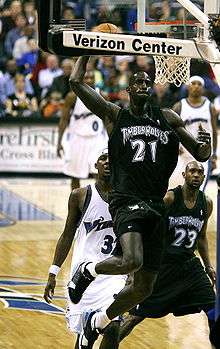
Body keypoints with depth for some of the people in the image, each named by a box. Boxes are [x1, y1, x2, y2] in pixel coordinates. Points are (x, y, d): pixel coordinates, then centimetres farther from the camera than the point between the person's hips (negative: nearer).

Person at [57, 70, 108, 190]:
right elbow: (64, 120, -3)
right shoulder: (73, 96, -7)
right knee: (75, 176, 8)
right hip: (78, 138, -1)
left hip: (97, 139, 1)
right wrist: (59, 142, -8)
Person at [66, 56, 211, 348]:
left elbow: (201, 155, 14)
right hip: (126, 202, -5)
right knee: (132, 261, -32)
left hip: (155, 207, 5)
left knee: (144, 287, 8)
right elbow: (76, 83, -2)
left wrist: (205, 145, -8)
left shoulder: (168, 119, 14)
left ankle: (98, 321, 32)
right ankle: (88, 271, 0)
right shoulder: (114, 115, 5)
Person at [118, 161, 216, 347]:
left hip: (189, 265, 5)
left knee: (214, 312, -6)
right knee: (136, 316, 0)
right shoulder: (168, 198, -14)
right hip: (163, 266, -5)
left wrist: (209, 267, 12)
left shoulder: (206, 203, 3)